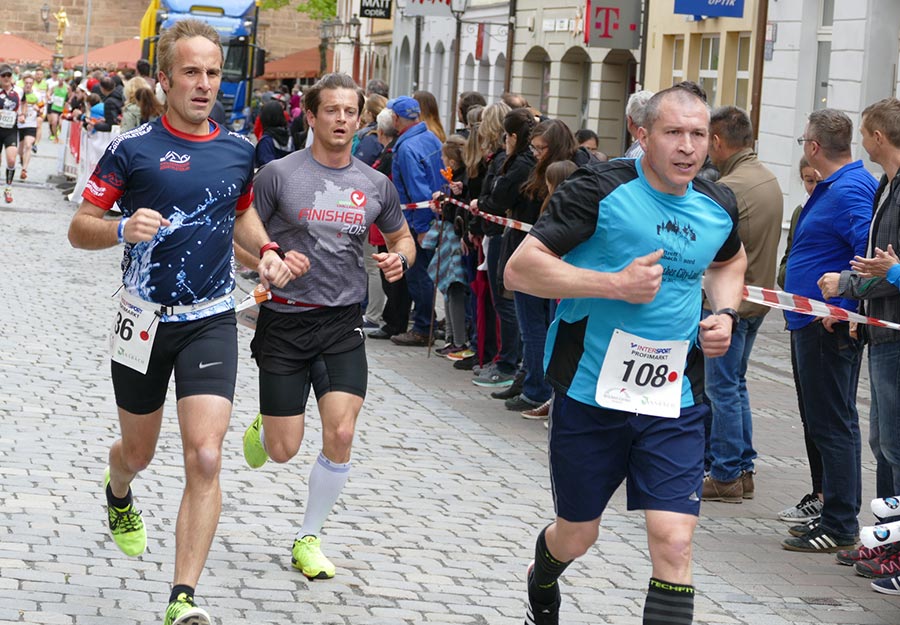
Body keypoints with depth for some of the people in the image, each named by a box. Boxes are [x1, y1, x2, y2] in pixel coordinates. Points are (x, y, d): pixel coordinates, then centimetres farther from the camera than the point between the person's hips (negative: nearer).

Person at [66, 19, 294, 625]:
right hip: (145, 322, -1)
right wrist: (123, 229, -25)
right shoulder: (133, 148, -7)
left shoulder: (239, 150, 3)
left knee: (205, 459, -16)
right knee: (138, 452, 17)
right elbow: (80, 229, -5)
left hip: (212, 323, 1)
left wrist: (266, 249, 4)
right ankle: (119, 493, 56)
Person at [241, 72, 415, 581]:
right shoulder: (279, 174, -6)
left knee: (341, 434, -12)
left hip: (344, 323, 2)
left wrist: (400, 258, -3)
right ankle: (262, 428, 40)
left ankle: (309, 539, 8)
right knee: (284, 451, 0)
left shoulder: (376, 185, 5)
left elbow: (402, 237, 21)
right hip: (285, 322, -2)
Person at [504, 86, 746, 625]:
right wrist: (615, 284, -24)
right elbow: (520, 268, -17)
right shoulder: (602, 190, -13)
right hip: (591, 393, -3)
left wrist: (725, 313, 7)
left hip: (675, 401, 3)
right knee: (576, 536, 16)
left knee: (674, 543, -11)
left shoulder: (719, 206, 4)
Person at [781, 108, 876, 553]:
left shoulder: (848, 191, -18)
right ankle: (836, 514, 24)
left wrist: (842, 307, -24)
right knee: (834, 422, 16)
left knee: (832, 425, -6)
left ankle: (840, 527, -1)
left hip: (828, 328, -11)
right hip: (820, 323, 11)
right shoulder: (836, 186, 14)